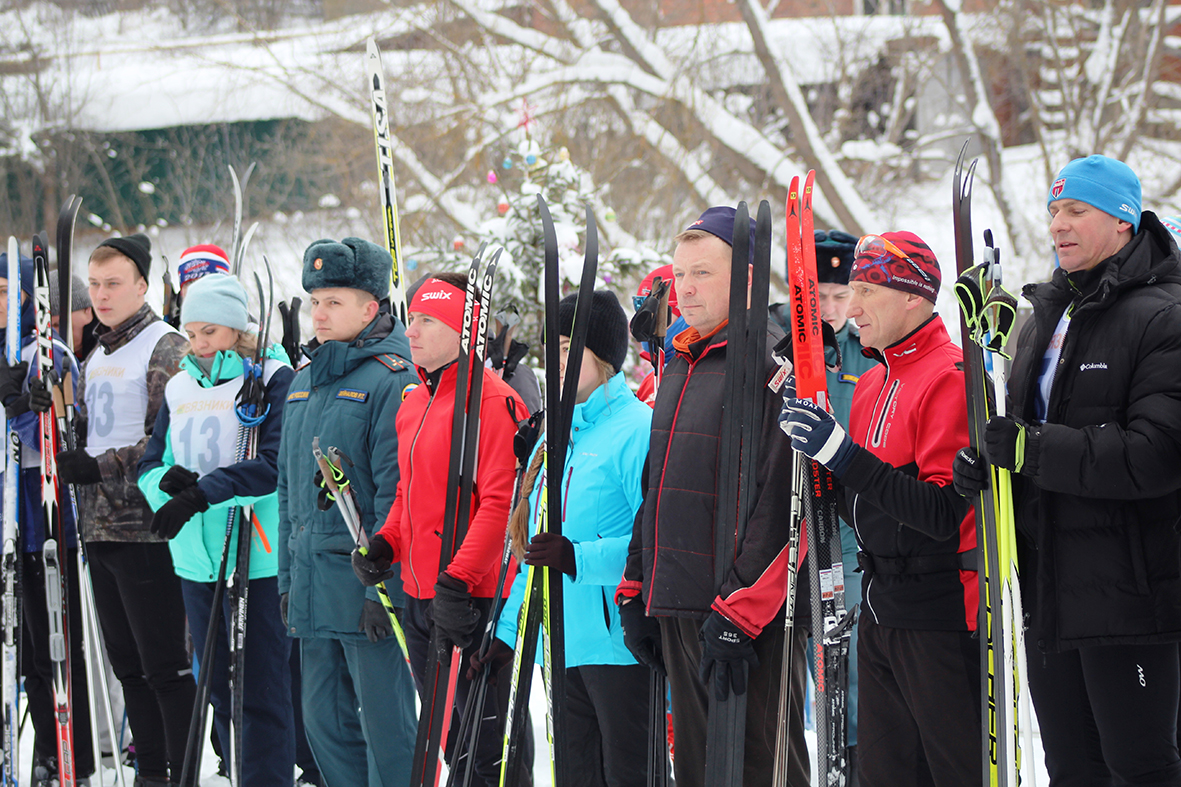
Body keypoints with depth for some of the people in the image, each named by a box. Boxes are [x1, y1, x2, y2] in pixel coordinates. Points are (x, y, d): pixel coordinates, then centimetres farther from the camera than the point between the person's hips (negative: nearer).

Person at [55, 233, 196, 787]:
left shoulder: (165, 348, -8)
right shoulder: (97, 356, 19)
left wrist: (101, 466, -16)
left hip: (145, 528, -9)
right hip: (98, 527, 9)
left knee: (164, 662, -8)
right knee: (126, 660, 11)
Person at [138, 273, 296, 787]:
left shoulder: (273, 378, -5)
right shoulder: (180, 387, 14)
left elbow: (274, 464, -17)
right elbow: (150, 464, 14)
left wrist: (202, 492, -24)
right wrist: (168, 478, -10)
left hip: (258, 559, -7)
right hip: (196, 558, 7)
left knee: (262, 690, -7)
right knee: (219, 690, 11)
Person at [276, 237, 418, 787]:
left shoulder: (391, 379, -10)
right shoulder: (304, 382, 16)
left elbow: (396, 490, -16)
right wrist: (287, 576, 19)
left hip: (369, 591, -8)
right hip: (312, 587, 8)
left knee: (385, 725, -4)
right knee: (324, 721, 12)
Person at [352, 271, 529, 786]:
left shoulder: (492, 401, -13)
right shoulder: (415, 405, 15)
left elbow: (500, 503, -19)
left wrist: (459, 579, -25)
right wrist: (385, 543, 6)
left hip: (470, 601, -9)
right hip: (419, 598, 9)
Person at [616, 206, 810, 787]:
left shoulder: (773, 362, -11)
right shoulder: (682, 364, 17)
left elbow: (781, 501, -19)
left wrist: (740, 608, -23)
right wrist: (635, 588, 18)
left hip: (750, 616, -8)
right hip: (677, 608, 8)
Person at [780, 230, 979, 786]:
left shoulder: (951, 379, -14)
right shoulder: (872, 383, 14)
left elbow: (944, 514, -23)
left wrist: (843, 455, -24)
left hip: (939, 616, -9)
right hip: (880, 610, 9)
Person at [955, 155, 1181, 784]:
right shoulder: (1044, 316, 16)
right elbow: (1017, 422, 24)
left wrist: (1034, 449, -21)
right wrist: (981, 459, 0)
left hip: (1126, 591, -8)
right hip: (1048, 590, 8)